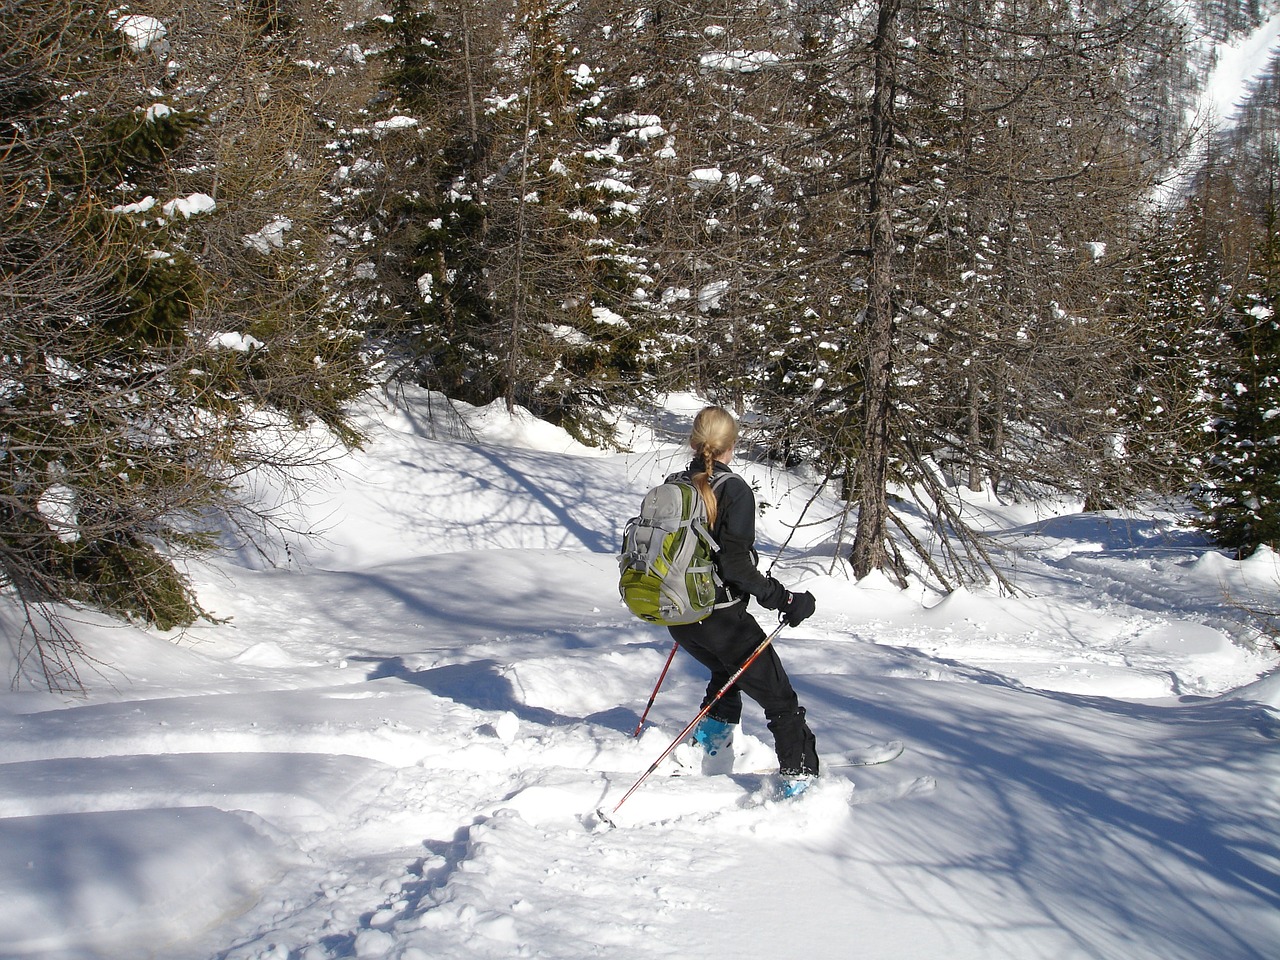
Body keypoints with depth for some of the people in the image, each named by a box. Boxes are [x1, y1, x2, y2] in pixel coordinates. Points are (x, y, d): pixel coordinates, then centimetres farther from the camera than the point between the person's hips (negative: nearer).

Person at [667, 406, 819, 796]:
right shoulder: (734, 490, -15)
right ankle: (799, 775, 3)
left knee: (727, 670, 34)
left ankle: (709, 738, 34)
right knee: (778, 696, 6)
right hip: (720, 617, -7)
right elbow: (736, 565, -22)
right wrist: (786, 601, -16)